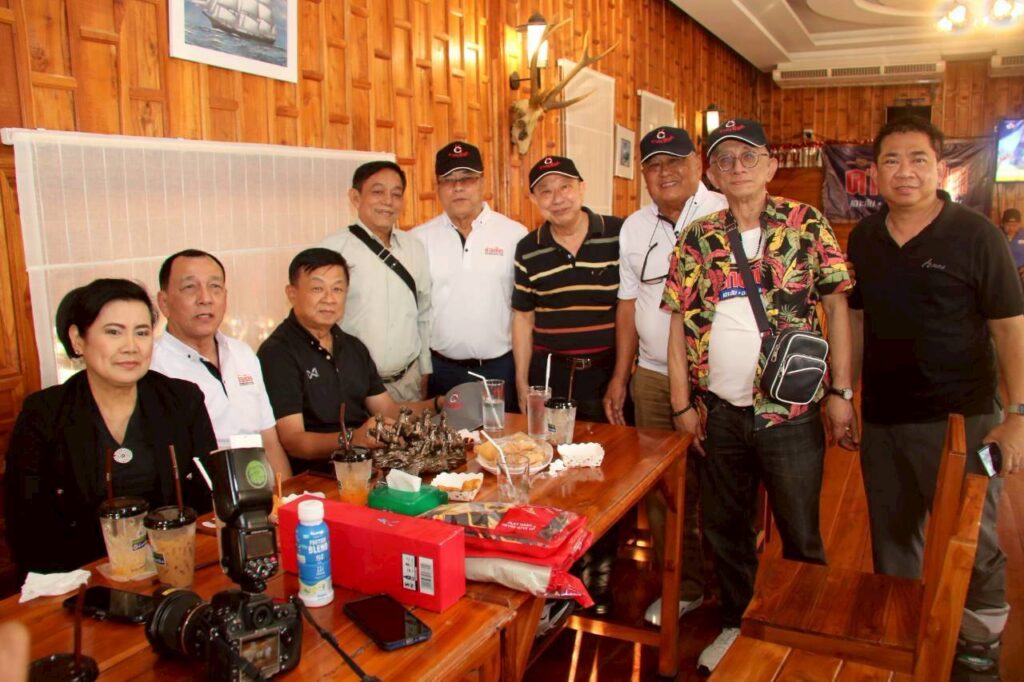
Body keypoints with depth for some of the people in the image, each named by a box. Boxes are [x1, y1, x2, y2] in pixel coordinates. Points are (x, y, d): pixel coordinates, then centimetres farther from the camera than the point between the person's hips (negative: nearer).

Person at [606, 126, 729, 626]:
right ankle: (684, 585, 28)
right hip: (653, 379, 5)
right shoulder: (633, 228, 11)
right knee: (663, 490, 10)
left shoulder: (726, 216, -6)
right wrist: (619, 377, 12)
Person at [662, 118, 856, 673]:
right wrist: (682, 403, 2)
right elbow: (679, 324, 5)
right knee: (725, 530, 16)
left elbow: (836, 306, 0)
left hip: (791, 412, -2)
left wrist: (840, 392, -5)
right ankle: (737, 624, 37)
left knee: (801, 537, 10)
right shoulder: (696, 239, 3)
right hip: (720, 413, 3)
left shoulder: (807, 225, -1)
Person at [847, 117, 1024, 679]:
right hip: (881, 419, 4)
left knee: (971, 544, 9)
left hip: (960, 419, -4)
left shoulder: (975, 235, -8)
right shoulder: (864, 239, 5)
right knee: (892, 539, 18)